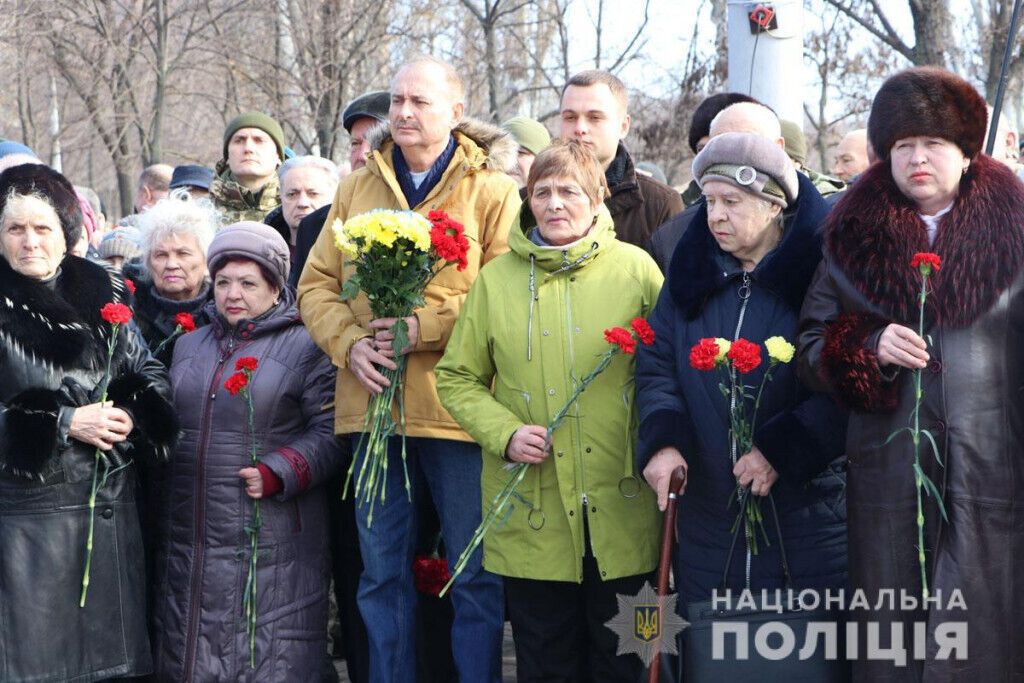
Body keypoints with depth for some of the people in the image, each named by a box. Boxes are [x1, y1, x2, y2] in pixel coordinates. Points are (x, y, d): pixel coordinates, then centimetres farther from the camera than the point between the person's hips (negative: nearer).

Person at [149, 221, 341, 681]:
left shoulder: (304, 348, -1)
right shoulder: (188, 347, 17)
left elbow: (330, 432, -9)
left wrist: (278, 474, -20)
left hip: (273, 545, -5)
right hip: (188, 542, 6)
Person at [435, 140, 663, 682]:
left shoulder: (635, 268, 1)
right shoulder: (497, 278, 5)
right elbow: (457, 378, 8)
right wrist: (505, 432, -8)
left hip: (620, 510, -1)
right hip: (531, 514, 1)